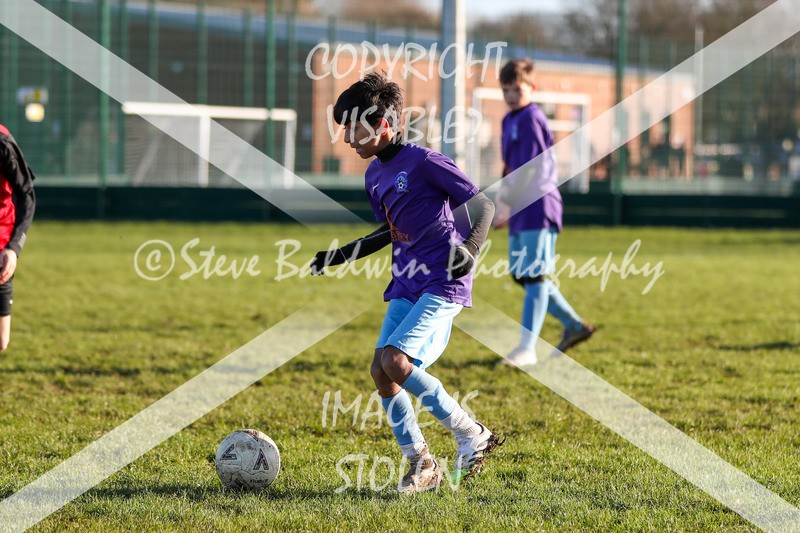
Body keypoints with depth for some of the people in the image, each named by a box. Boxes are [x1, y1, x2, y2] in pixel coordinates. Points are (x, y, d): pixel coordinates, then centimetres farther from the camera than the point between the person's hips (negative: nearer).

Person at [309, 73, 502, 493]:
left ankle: (471, 435, -7)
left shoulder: (424, 162, -12)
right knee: (380, 370, -2)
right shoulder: (374, 175, 13)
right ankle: (420, 464, 10)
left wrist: (470, 249, -25)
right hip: (404, 284, 8)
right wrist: (341, 255, 25)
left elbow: (483, 205, -9)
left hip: (442, 283, -8)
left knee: (396, 361, -22)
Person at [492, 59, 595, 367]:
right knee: (523, 276, 13)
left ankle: (527, 348, -11)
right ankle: (573, 325, 24)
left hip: (538, 208, -10)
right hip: (521, 211, 10)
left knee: (534, 277, -9)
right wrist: (503, 199, 13)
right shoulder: (510, 120, 17)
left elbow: (528, 169, -16)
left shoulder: (531, 119, -11)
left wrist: (505, 205, -16)